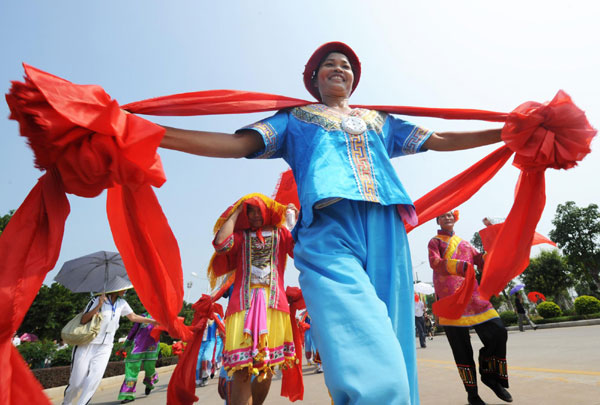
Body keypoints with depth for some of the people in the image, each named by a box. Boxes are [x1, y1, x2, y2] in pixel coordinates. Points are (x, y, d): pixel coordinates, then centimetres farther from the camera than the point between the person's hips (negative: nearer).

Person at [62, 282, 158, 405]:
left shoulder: (121, 303, 3)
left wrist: (152, 321, 14)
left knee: (95, 378, -15)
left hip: (104, 348, 4)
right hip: (86, 345, -4)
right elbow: (83, 320, -21)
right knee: (76, 382, 4)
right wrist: (99, 306, -32)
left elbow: (133, 317, 14)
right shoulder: (97, 300, -14)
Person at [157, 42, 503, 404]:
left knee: (392, 357, 1)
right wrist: (146, 132, -2)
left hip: (387, 234, 4)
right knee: (370, 373, -18)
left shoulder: (379, 120, 31)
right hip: (329, 232, -3)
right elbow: (238, 144, 8)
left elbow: (438, 140, 30)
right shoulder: (295, 118, 21)